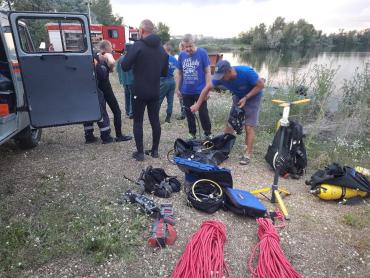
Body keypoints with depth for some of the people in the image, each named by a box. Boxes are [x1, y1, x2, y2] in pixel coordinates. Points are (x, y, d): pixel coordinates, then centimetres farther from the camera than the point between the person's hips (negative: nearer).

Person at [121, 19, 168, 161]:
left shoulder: (138, 45, -11)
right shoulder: (161, 48, 9)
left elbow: (125, 66, -12)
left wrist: (135, 63, 7)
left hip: (140, 91, -5)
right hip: (155, 92, 5)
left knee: (138, 121, 5)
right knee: (155, 120, 11)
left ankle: (140, 152, 9)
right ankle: (155, 150, 19)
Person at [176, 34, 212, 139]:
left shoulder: (202, 52, -6)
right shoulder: (181, 55, 4)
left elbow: (207, 71, -5)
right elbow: (179, 73, 12)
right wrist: (177, 88, 9)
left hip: (200, 91, -4)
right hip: (186, 91, 4)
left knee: (203, 113, 1)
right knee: (189, 113, 12)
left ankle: (208, 134, 17)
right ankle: (192, 133, 27)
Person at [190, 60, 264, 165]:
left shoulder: (246, 72, -34)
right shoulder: (221, 76, -22)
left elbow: (261, 84, -22)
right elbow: (208, 88, -10)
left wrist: (246, 98, -28)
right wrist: (197, 105, -11)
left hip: (252, 97, -4)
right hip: (238, 97, 4)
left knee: (248, 127, -9)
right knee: (229, 124, 1)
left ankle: (248, 154, -1)